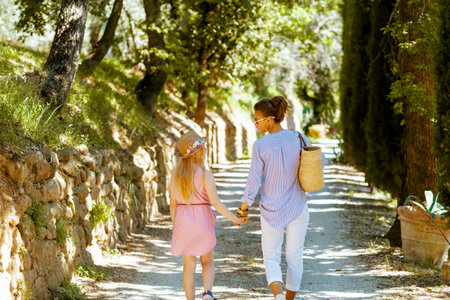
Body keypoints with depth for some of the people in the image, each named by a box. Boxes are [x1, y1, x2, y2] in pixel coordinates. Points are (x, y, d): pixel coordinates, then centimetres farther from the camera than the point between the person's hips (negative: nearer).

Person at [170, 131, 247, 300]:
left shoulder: (175, 176, 0)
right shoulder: (205, 175, -14)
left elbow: (173, 205, 4)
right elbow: (216, 203, -18)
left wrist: (175, 227, 14)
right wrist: (235, 219, -8)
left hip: (183, 222, 3)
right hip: (202, 221, -3)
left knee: (189, 265, 12)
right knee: (208, 262, 14)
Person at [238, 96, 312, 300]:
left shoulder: (260, 146, -18)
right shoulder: (298, 138, -10)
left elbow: (253, 183, -14)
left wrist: (243, 210, -2)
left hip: (272, 212, -2)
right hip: (297, 209, 2)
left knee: (271, 259, 12)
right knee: (295, 258, 18)